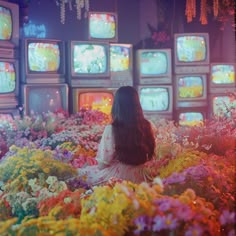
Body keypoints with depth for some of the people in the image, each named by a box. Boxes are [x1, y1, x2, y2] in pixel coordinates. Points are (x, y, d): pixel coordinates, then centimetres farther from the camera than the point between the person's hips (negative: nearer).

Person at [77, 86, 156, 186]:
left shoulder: (111, 129, -21)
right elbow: (149, 153, 5)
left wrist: (99, 166, 7)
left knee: (81, 172, 20)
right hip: (139, 176, 5)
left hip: (117, 176, -5)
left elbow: (103, 164, -15)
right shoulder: (146, 126, -8)